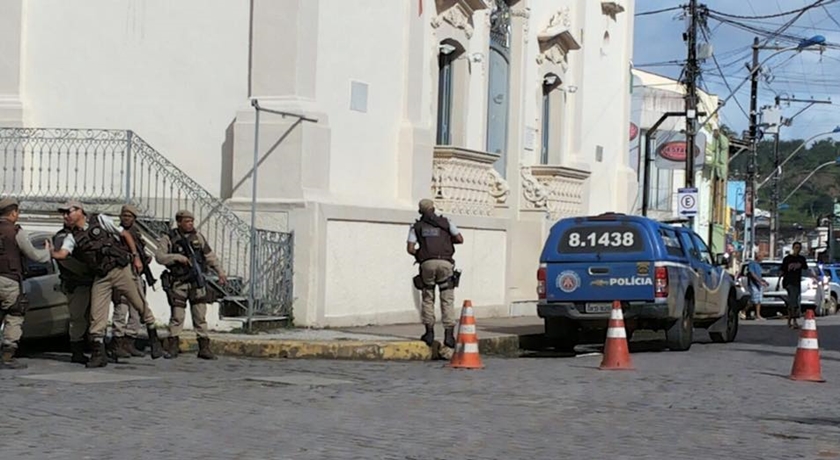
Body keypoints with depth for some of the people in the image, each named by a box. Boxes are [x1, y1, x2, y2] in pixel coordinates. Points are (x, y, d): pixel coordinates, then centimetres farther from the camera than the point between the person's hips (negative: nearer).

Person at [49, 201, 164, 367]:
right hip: (101, 277, 4)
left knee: (140, 304, 2)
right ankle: (98, 354, 1)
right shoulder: (72, 237, 10)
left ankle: (154, 341, 17)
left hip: (121, 269, -4)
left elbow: (125, 235, 4)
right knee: (96, 314, -4)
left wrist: (135, 257, -1)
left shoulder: (100, 220, 2)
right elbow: (62, 254, -7)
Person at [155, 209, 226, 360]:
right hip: (178, 283, -3)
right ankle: (172, 347, 5)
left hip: (197, 281, 3)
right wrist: (177, 257, -22)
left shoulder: (198, 237, 9)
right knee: (177, 316, -3)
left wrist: (220, 271, 13)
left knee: (200, 316, 3)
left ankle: (204, 347, 6)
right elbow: (159, 257, -11)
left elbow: (210, 255, 16)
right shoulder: (168, 239, -2)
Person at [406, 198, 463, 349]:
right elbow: (460, 239, 8)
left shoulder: (416, 227, 14)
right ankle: (449, 335, -8)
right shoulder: (445, 222, 13)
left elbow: (410, 249, 4)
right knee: (447, 300, 2)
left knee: (428, 298, 15)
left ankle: (429, 333, 10)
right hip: (445, 262, -1)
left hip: (427, 264, 1)